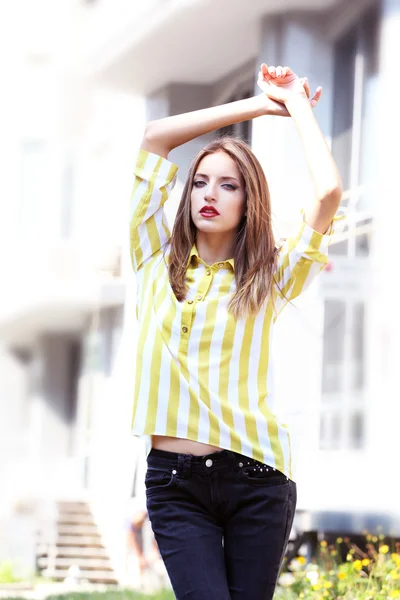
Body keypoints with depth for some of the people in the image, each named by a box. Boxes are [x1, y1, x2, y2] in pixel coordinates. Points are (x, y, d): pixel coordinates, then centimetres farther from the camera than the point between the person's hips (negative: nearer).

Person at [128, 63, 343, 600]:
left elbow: (328, 194, -9)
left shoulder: (270, 279, 6)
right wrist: (259, 105, 13)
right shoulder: (159, 262, 12)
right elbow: (155, 137, 11)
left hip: (254, 478, -1)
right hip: (174, 480, 1)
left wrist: (297, 105, 5)